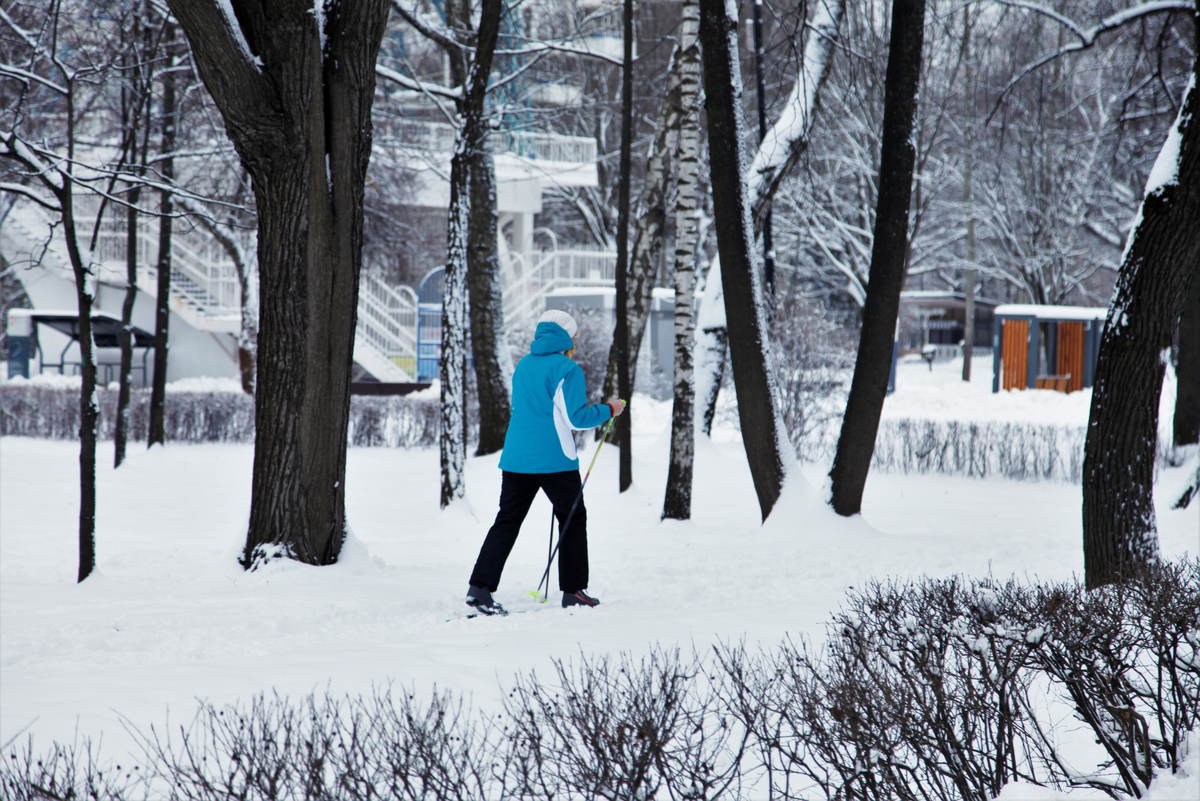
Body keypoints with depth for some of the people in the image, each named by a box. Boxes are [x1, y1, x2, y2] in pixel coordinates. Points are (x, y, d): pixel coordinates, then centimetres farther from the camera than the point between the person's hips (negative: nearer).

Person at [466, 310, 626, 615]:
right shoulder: (567, 369, -7)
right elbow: (576, 418, -11)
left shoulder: (523, 366, 14)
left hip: (516, 457, 6)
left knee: (507, 521, 4)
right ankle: (573, 590, 12)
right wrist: (608, 410, 3)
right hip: (553, 459, -6)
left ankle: (480, 587, -9)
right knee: (572, 518, 10)